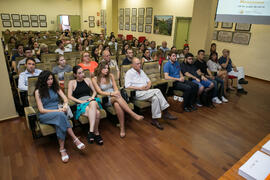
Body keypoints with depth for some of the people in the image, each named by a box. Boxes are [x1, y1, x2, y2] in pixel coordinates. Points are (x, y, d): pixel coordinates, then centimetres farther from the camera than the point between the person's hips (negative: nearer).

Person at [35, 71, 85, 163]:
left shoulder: (56, 88, 12)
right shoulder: (38, 91, -1)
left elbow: (65, 99, 3)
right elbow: (41, 110, -8)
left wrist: (65, 105, -22)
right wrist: (57, 110, -20)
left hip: (58, 112, 3)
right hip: (45, 115, -3)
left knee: (59, 121, -36)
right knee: (60, 115, -37)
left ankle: (62, 149, -36)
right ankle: (75, 139, -37)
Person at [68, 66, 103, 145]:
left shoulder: (87, 80, 20)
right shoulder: (72, 82, 10)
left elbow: (94, 91, 22)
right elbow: (69, 96, 0)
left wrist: (92, 97, -1)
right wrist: (81, 101, -12)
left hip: (91, 101, 3)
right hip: (80, 105, -3)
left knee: (93, 103, -39)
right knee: (97, 113, -36)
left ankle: (91, 131, -36)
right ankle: (96, 133, -28)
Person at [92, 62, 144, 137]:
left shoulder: (110, 76, 11)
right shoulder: (95, 79, 1)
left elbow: (115, 88, 7)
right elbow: (99, 92, -8)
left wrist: (116, 92, -18)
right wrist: (111, 93, -22)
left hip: (114, 96, 3)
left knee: (117, 104, -35)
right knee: (117, 97, -36)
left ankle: (122, 128, -32)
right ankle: (134, 115, -39)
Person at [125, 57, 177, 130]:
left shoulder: (141, 71, 21)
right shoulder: (129, 73, -1)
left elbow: (149, 81, 23)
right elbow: (127, 86, -13)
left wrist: (148, 85, -2)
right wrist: (140, 88, -18)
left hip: (146, 92, 7)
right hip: (138, 93, -6)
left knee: (155, 98, -26)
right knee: (157, 91, -25)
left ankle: (155, 119, -21)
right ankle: (165, 113, -18)